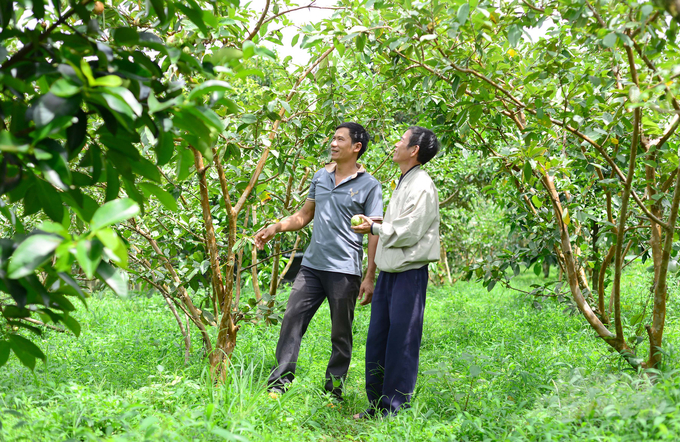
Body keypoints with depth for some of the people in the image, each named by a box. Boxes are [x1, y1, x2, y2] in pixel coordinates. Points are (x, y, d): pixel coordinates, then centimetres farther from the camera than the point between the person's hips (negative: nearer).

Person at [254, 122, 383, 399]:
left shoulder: (369, 185, -4)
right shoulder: (320, 177, 13)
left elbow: (375, 233, -5)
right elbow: (305, 215, 21)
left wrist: (369, 277, -9)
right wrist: (276, 228, 5)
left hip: (344, 269, -5)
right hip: (312, 264, 5)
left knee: (341, 334, 4)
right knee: (292, 318, -1)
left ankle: (334, 391, 15)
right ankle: (280, 381, 5)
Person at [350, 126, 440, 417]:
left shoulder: (422, 186, -12)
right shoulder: (403, 184, 18)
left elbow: (408, 232, -17)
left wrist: (374, 228, -5)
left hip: (409, 273, -9)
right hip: (389, 272, 9)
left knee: (401, 341, -4)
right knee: (377, 339, 11)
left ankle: (396, 407, 3)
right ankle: (377, 405, 20)